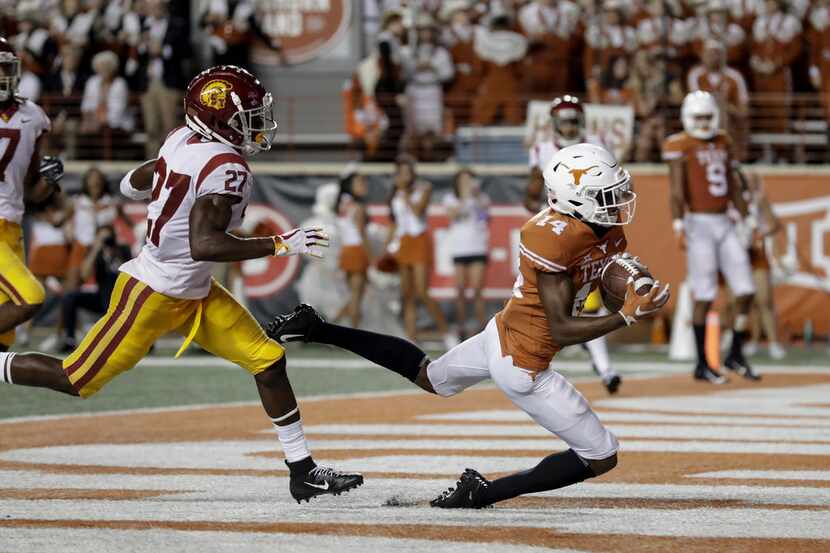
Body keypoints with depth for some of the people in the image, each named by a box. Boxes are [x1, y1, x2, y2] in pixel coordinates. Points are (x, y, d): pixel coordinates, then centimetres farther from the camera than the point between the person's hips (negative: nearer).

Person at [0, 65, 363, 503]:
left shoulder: (184, 140, 1)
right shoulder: (227, 169, -25)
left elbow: (130, 185, 13)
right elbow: (204, 245, -33)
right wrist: (281, 245, -29)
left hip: (193, 294, 10)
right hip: (154, 297, -10)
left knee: (267, 360, 3)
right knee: (78, 380, 1)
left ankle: (302, 471, 6)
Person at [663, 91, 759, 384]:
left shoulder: (723, 143, 14)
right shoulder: (680, 146, -6)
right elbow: (677, 190, -14)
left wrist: (750, 222, 19)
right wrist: (679, 226, -24)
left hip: (724, 224, 7)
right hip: (699, 224, -7)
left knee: (746, 291, 3)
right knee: (704, 297, -5)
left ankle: (736, 355, 16)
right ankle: (702, 364, 3)